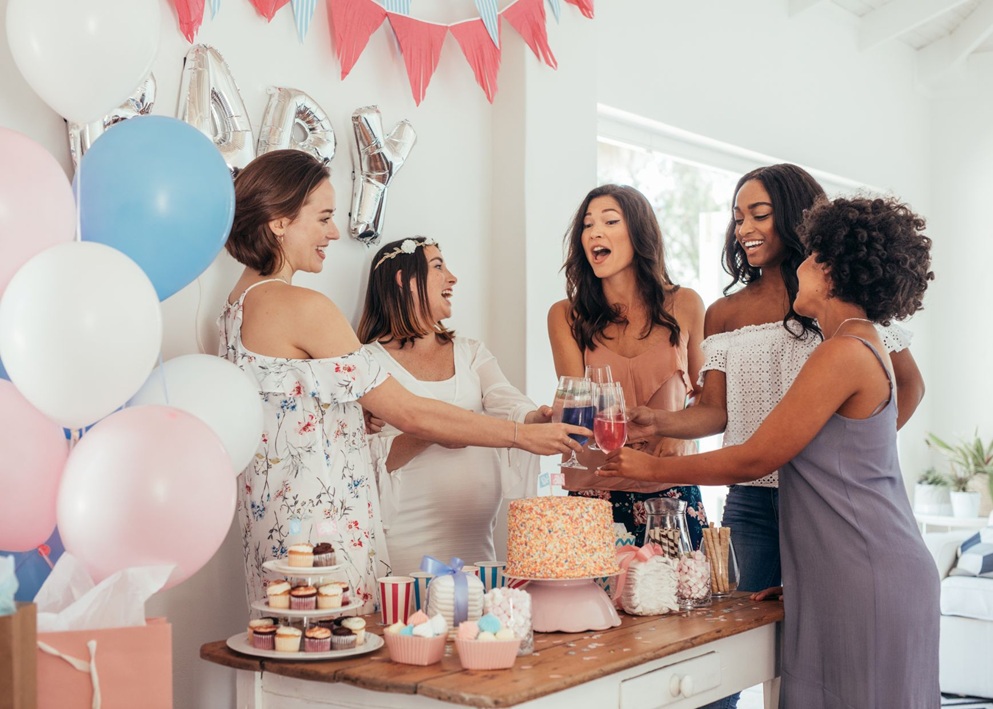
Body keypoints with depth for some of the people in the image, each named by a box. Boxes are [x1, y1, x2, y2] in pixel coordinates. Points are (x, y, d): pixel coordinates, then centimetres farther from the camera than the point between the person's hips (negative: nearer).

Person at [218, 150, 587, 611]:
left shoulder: (240, 303, 12)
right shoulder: (302, 307, -17)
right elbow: (407, 412, -16)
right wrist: (522, 435, -7)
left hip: (275, 515, 10)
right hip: (319, 519, -10)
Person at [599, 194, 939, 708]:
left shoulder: (844, 353, -15)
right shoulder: (866, 347, 16)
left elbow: (753, 459, -13)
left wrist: (652, 468, -3)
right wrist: (797, 577, 18)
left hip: (866, 579, -9)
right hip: (850, 574, 9)